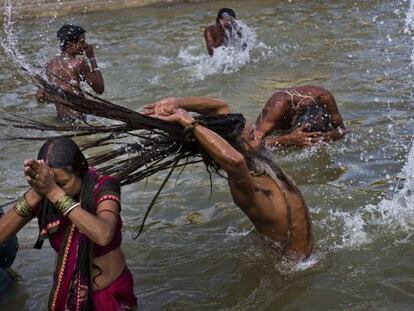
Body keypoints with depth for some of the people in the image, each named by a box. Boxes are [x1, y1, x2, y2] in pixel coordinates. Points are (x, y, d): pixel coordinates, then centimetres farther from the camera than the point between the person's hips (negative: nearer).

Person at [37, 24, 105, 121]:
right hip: (76, 118, -8)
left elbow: (40, 97, 12)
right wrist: (92, 58, 1)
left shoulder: (51, 63, 11)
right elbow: (100, 89, -1)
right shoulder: (79, 62, -10)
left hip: (60, 117, 8)